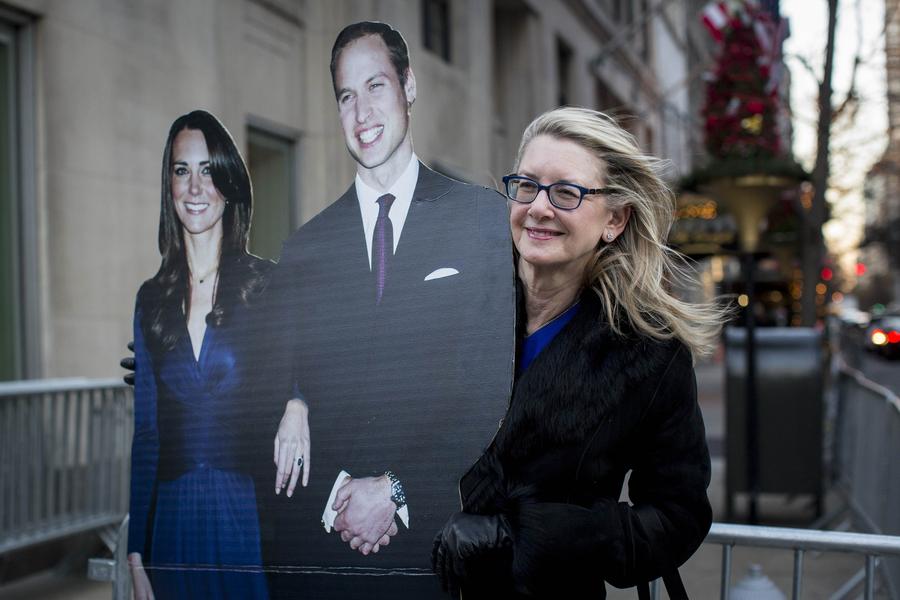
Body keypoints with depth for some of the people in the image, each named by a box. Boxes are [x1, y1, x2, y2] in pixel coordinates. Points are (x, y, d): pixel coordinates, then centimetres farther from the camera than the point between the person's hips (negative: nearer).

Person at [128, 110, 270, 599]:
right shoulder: (152, 299, 7)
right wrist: (135, 557, 5)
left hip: (250, 514, -3)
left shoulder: (268, 287, -3)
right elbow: (145, 431, 8)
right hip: (173, 518, 3)